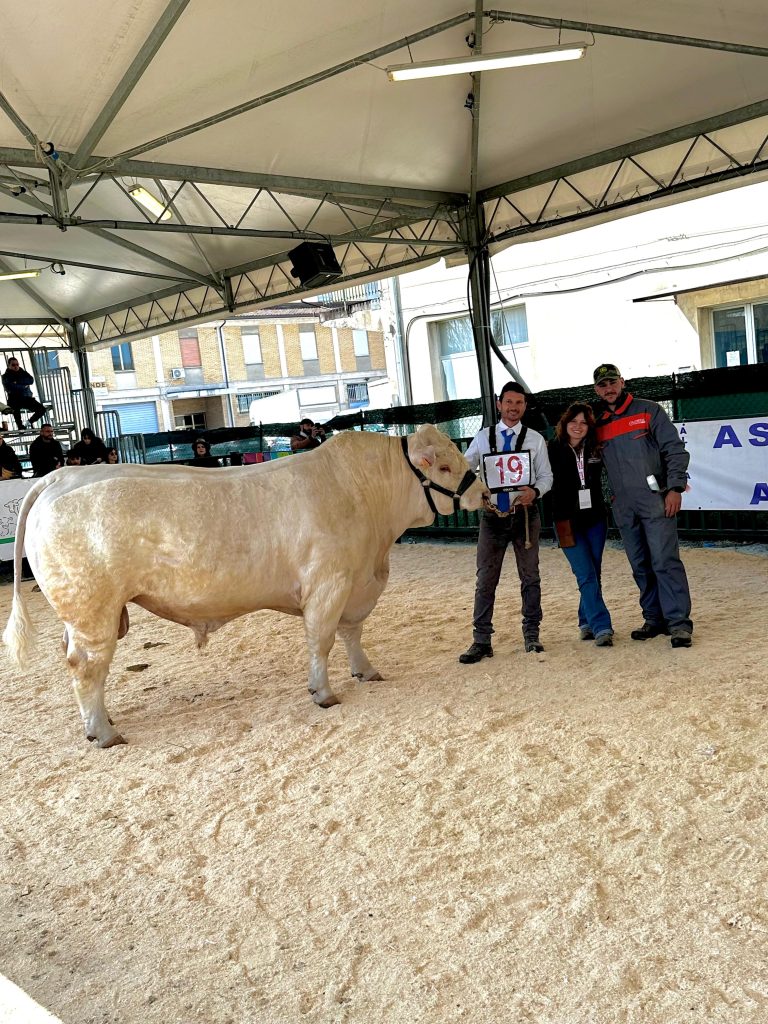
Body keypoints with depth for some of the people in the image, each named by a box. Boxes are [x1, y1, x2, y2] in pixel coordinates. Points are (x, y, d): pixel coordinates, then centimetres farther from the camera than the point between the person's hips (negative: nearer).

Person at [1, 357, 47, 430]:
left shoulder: (23, 373, 16)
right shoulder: (6, 376, 5)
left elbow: (31, 380, -5)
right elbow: (9, 388, -13)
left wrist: (18, 382, -14)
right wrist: (24, 386, -8)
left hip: (27, 398, 4)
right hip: (14, 399, -4)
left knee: (42, 409, -12)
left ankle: (30, 422, 14)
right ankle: (19, 427, -33)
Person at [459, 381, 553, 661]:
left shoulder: (535, 439, 4)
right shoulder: (482, 438, 7)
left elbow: (546, 476, 3)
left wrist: (535, 491, -18)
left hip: (524, 514, 0)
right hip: (492, 515, 0)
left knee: (530, 576, 9)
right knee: (485, 580, 1)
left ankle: (531, 635, 21)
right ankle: (481, 641, 7)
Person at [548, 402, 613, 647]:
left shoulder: (595, 450, 5)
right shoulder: (553, 450, -4)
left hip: (595, 519, 4)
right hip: (568, 522, -4)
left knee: (593, 575, 9)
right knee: (586, 576, -9)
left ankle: (587, 622, 23)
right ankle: (601, 627, -8)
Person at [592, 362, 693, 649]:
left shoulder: (648, 410, 3)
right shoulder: (598, 424, 14)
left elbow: (675, 450, -2)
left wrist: (675, 488, -11)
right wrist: (610, 498, 10)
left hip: (655, 500, -5)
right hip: (623, 507, 5)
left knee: (665, 561, -10)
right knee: (640, 567, 9)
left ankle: (679, 622, -7)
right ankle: (654, 620, 18)